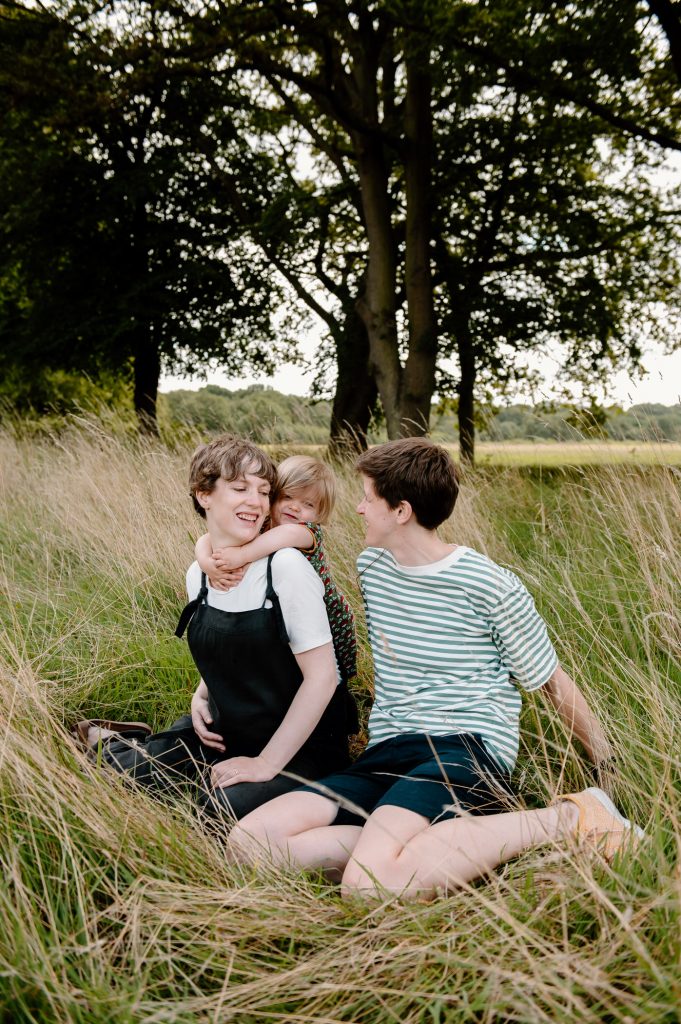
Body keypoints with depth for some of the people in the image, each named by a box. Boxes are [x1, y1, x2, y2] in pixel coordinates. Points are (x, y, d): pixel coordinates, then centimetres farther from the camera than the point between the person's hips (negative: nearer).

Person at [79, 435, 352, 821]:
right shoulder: (199, 575, -1)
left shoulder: (285, 568, -21)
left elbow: (321, 676, -20)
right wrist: (202, 696, -3)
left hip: (300, 745, -5)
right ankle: (113, 744, 31)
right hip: (227, 731, 5)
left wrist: (266, 763, -19)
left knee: (225, 811, -31)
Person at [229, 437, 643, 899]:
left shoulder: (493, 588, -5)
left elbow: (553, 682, 5)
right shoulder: (371, 567, 12)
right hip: (386, 756, 6)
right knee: (249, 839, -18)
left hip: (468, 749, -6)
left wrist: (612, 767, 10)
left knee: (369, 883, -37)